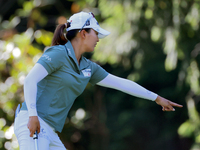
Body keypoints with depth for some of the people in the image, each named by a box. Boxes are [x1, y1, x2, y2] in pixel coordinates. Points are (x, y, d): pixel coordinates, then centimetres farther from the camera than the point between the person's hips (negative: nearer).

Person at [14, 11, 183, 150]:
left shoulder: (88, 67, 17)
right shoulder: (58, 54, -7)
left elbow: (121, 83, 23)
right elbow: (30, 79, -16)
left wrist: (157, 98, 27)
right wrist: (32, 115, -27)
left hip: (50, 132, 9)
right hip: (33, 123, -9)